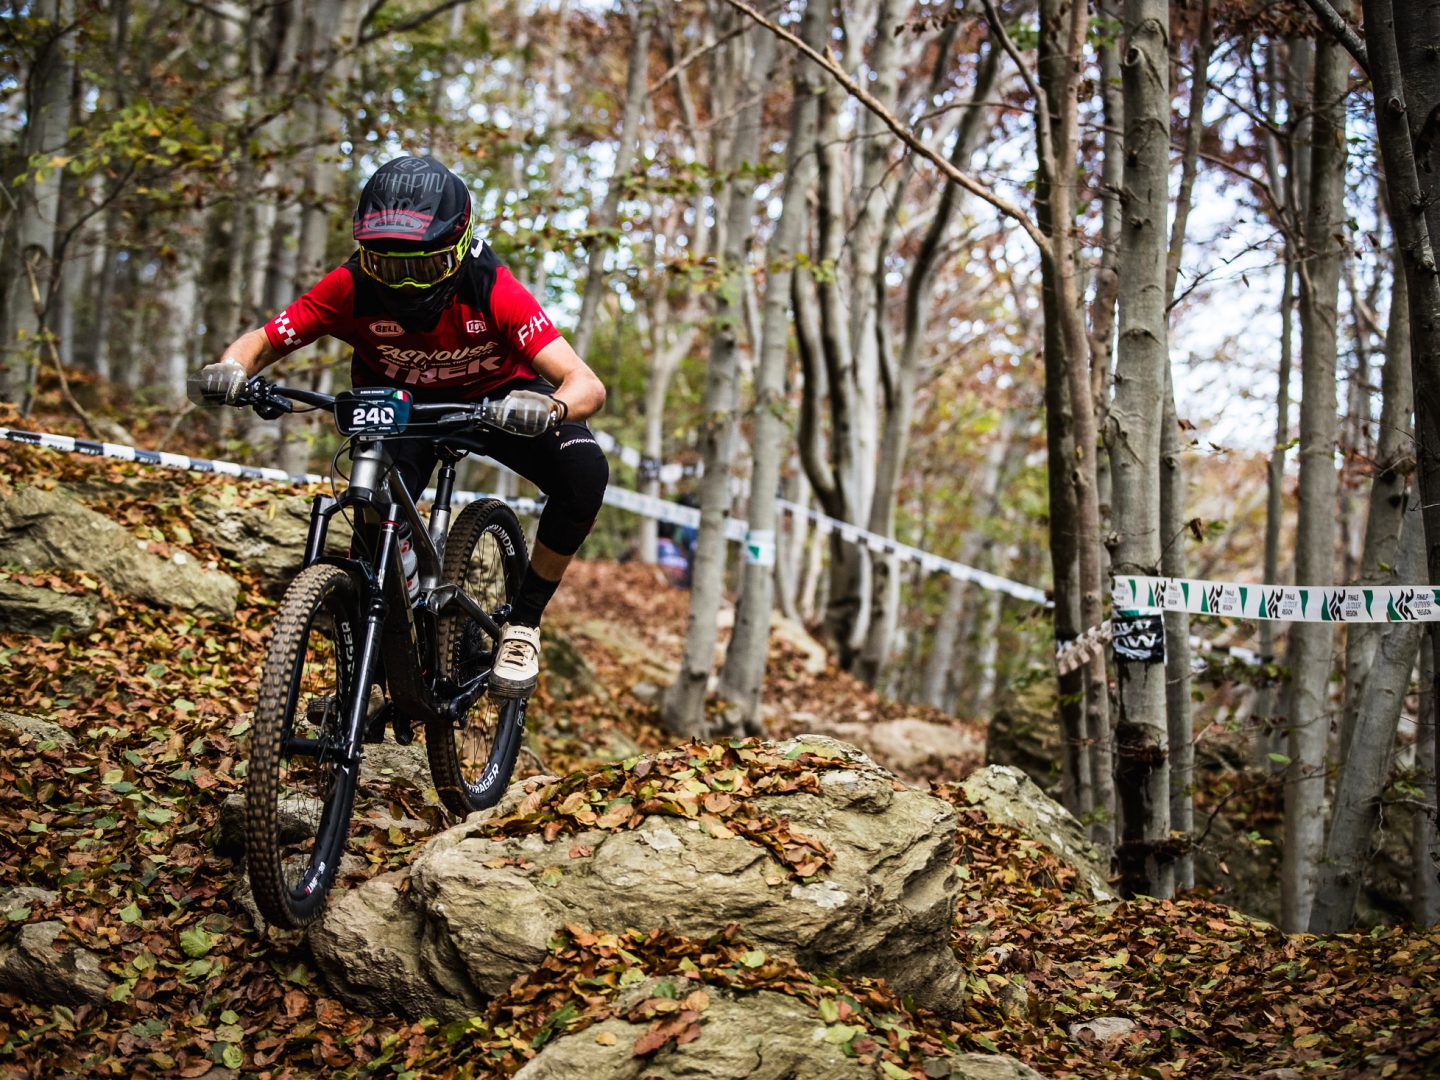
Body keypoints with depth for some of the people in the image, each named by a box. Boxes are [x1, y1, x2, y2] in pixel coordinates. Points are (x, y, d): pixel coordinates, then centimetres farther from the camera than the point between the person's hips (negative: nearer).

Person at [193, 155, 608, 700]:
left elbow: (588, 386, -40)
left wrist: (551, 407, -64)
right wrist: (231, 369, -43)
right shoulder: (352, 287, -28)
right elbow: (261, 342, -19)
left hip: (497, 398, -1)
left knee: (585, 470, -28)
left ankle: (523, 622, -10)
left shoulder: (491, 290, -34)